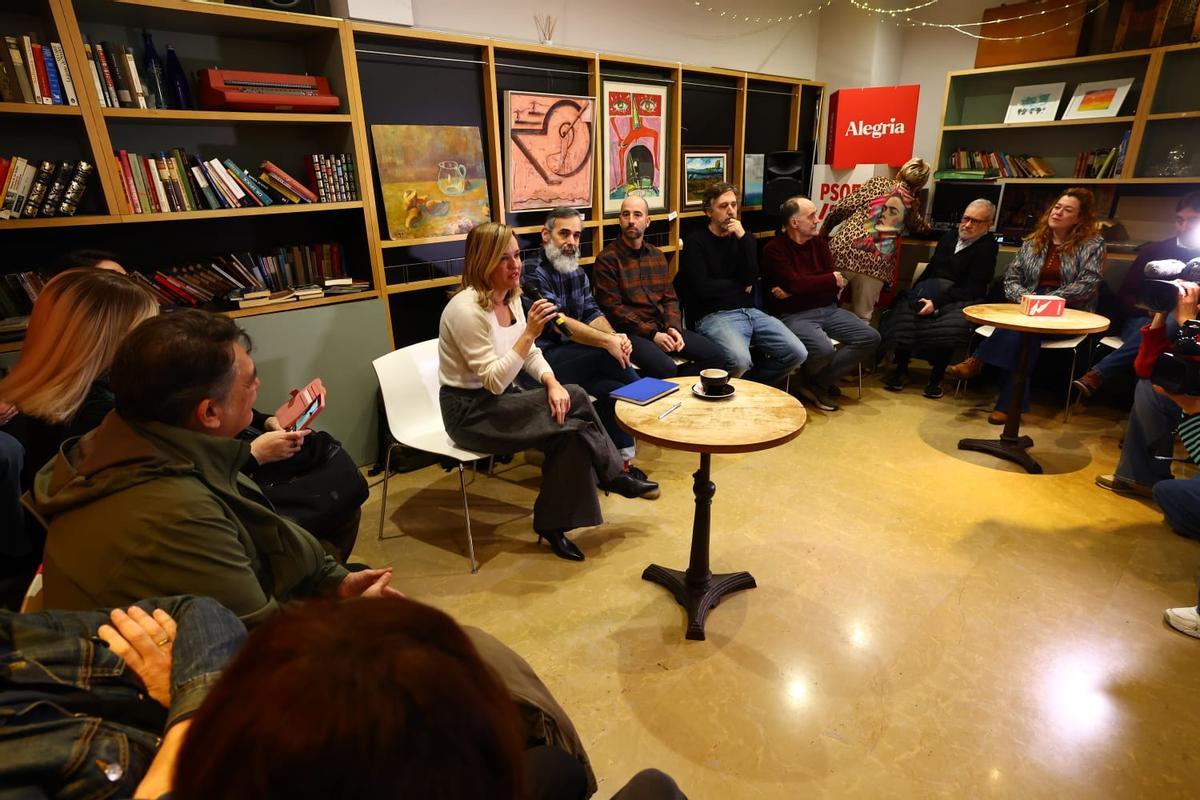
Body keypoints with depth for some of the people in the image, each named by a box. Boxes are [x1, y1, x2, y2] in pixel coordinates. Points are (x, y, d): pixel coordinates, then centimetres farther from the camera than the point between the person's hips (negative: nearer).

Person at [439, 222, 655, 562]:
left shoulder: (511, 297, 3)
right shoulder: (466, 309, -23)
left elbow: (531, 355, 8)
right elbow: (494, 382, -25)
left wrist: (553, 383, -13)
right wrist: (530, 332, -32)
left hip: (500, 400, 8)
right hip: (471, 412, -8)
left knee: (571, 430, -16)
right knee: (573, 402, -19)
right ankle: (614, 476, 1)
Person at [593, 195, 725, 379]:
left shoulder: (657, 255, 17)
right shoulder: (607, 259, -4)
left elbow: (670, 298, 15)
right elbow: (613, 308, -11)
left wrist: (673, 327, -6)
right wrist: (652, 334, -15)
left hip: (663, 328, 7)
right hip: (632, 332, -7)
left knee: (716, 356, -7)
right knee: (666, 369, -33)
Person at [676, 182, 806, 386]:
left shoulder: (743, 237, 16)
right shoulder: (695, 241, 0)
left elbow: (751, 279, 0)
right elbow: (703, 289, -12)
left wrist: (743, 238, -9)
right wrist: (740, 285, 2)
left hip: (749, 311, 6)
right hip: (714, 316, -6)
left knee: (797, 353, -10)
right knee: (740, 361, -34)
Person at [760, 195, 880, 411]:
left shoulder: (819, 243, 12)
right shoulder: (774, 249, -6)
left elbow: (837, 284, 3)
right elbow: (794, 283, -19)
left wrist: (793, 292, -12)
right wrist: (831, 279, -3)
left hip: (828, 309, 7)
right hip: (794, 315, -7)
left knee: (870, 337, -8)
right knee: (824, 349, -33)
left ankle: (818, 383, -6)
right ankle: (813, 380, 5)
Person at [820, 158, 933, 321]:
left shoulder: (877, 183, 12)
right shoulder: (913, 204, 17)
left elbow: (842, 208, 4)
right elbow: (922, 228, 37)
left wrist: (823, 233, 15)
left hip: (845, 251, -1)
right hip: (877, 265, 1)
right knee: (861, 318, 10)